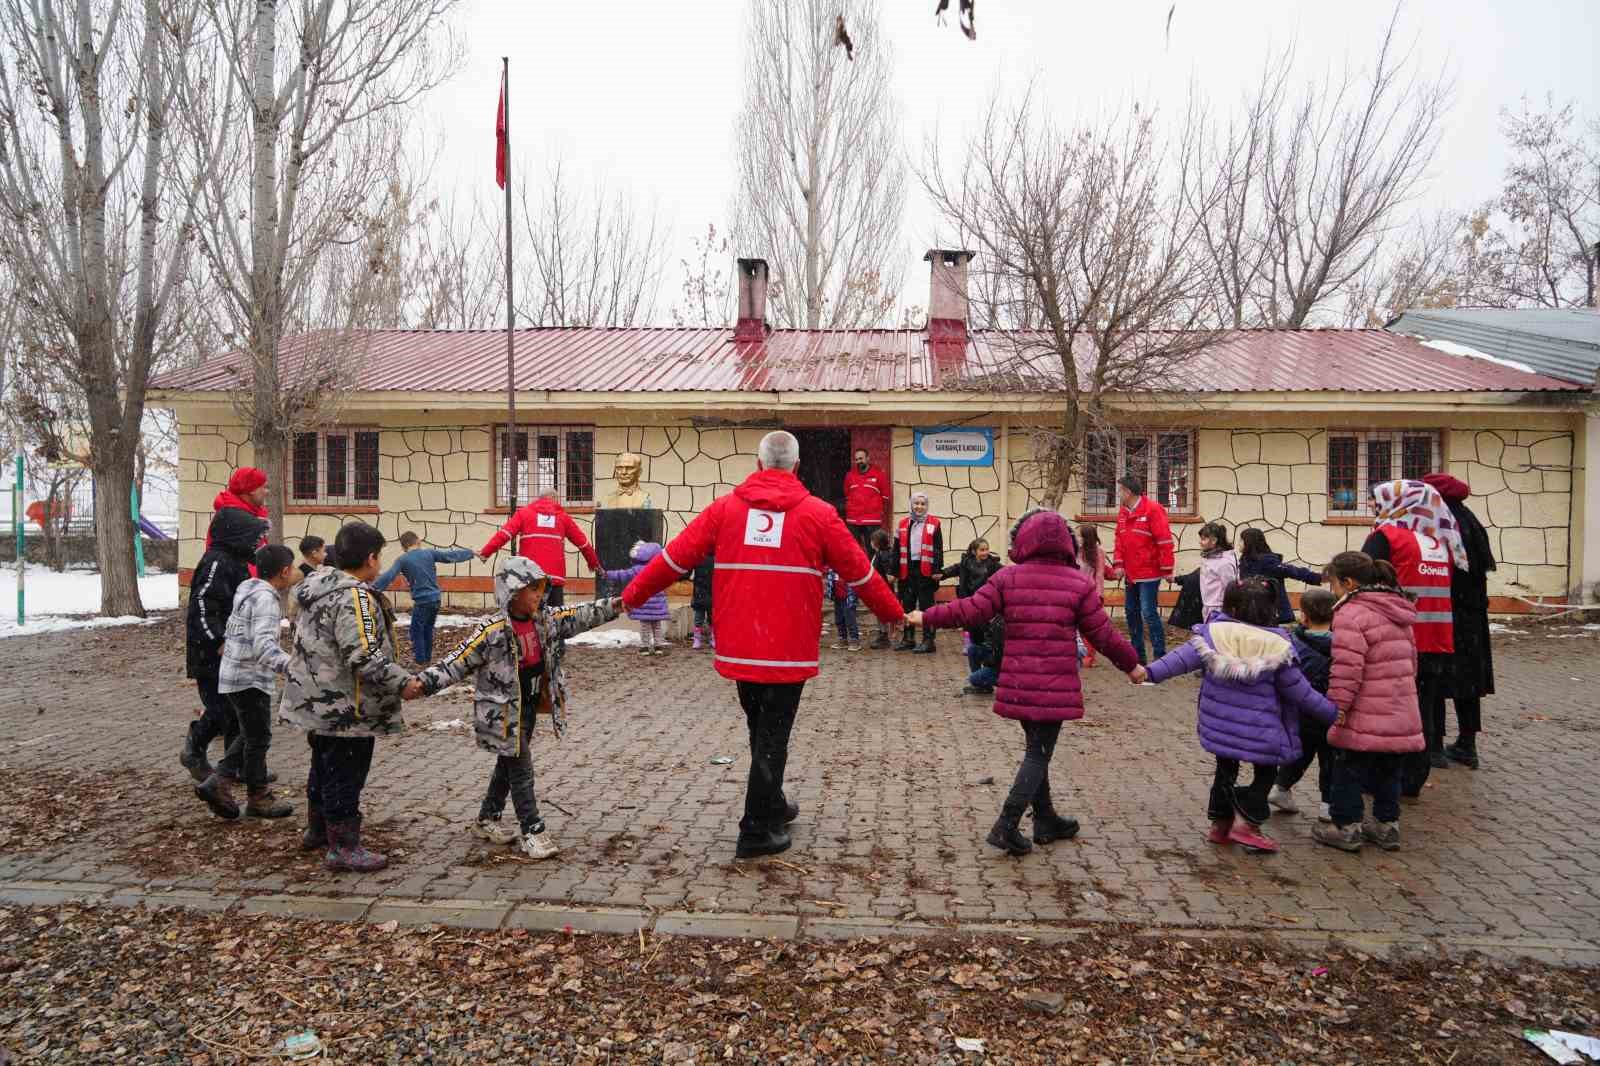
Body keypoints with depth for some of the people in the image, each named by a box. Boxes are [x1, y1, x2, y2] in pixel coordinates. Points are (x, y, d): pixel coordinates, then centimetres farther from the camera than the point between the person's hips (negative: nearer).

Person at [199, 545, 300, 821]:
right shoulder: (265, 599, -21)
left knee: (250, 736, 19)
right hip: (250, 679, -9)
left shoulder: (248, 589, 8)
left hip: (233, 675, 9)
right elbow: (263, 644, -34)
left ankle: (217, 784, 14)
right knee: (258, 739, 4)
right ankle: (259, 798, 16)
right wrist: (290, 666, -48)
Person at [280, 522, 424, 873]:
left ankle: (317, 828, 40)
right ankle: (343, 846, 9)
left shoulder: (320, 585, 9)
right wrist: (402, 683, -23)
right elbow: (364, 656, -30)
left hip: (318, 700, 10)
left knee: (324, 765, 24)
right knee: (345, 774, 0)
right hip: (346, 708, -10)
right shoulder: (354, 597, -24)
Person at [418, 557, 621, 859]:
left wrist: (614, 605, -2)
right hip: (504, 712, -7)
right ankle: (532, 831, 10)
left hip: (530, 706, 7)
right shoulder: (492, 631, -22)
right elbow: (457, 662, -21)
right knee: (521, 769, -1)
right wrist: (423, 683, -29)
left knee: (508, 764, 20)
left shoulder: (547, 619, -3)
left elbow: (579, 616, 5)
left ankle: (487, 820, 37)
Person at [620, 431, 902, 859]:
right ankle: (757, 831, 10)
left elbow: (676, 557, 4)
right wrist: (892, 613, 19)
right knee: (772, 737, 6)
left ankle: (772, 805, 38)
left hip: (739, 647, 3)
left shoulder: (725, 508, 1)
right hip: (789, 651, -3)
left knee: (760, 730, 22)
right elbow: (858, 572, 4)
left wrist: (632, 595, 16)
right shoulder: (818, 514, -4)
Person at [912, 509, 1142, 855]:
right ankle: (1006, 826, -2)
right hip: (1055, 687, -3)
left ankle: (1046, 820, 30)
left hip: (1017, 684, 3)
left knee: (1037, 749, 20)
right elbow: (1103, 635, -1)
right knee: (1039, 754, 5)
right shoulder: (1079, 584, -3)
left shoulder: (1008, 578, -1)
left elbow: (970, 611, -6)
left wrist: (927, 617, 7)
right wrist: (1131, 665, 15)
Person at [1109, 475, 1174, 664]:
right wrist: (1118, 564, 0)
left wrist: (1167, 569, -15)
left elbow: (1164, 541, -15)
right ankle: (1138, 654, 22)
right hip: (1130, 573, 8)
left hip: (1148, 572, -8)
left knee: (1149, 612, -10)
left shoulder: (1152, 509, -14)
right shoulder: (1122, 512, 8)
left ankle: (1160, 655, -2)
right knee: (1131, 611, 12)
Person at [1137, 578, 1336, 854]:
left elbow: (1184, 656, -16)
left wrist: (1151, 671, -15)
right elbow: (1298, 690, -6)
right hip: (1258, 729, -3)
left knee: (1225, 769, 22)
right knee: (1265, 771, 16)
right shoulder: (1276, 645, -11)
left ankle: (1220, 823, 27)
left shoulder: (1214, 632, -8)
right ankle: (1246, 823, 6)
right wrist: (1333, 712, 5)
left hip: (1220, 724, 3)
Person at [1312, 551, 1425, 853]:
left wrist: (1337, 705, -17)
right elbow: (1410, 659, 22)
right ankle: (1387, 825, 27)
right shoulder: (1398, 612, 13)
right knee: (1388, 773, 19)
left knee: (1349, 771, 6)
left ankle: (1347, 826, 13)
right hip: (1401, 715, 8)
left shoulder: (1351, 613, -17)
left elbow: (1347, 668, -23)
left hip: (1364, 719, -8)